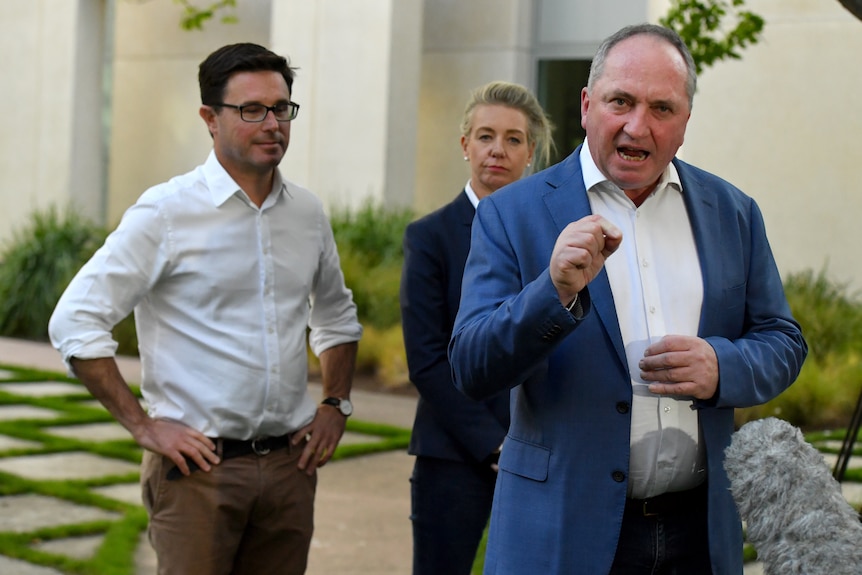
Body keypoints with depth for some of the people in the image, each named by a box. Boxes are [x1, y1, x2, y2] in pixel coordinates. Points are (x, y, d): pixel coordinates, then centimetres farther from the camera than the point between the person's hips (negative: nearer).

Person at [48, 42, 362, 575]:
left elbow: (336, 316, 26)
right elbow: (75, 322, -9)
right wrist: (143, 425, -11)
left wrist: (336, 404, 11)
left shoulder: (308, 212, 9)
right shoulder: (167, 212, -7)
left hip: (288, 464, 5)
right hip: (199, 465, -5)